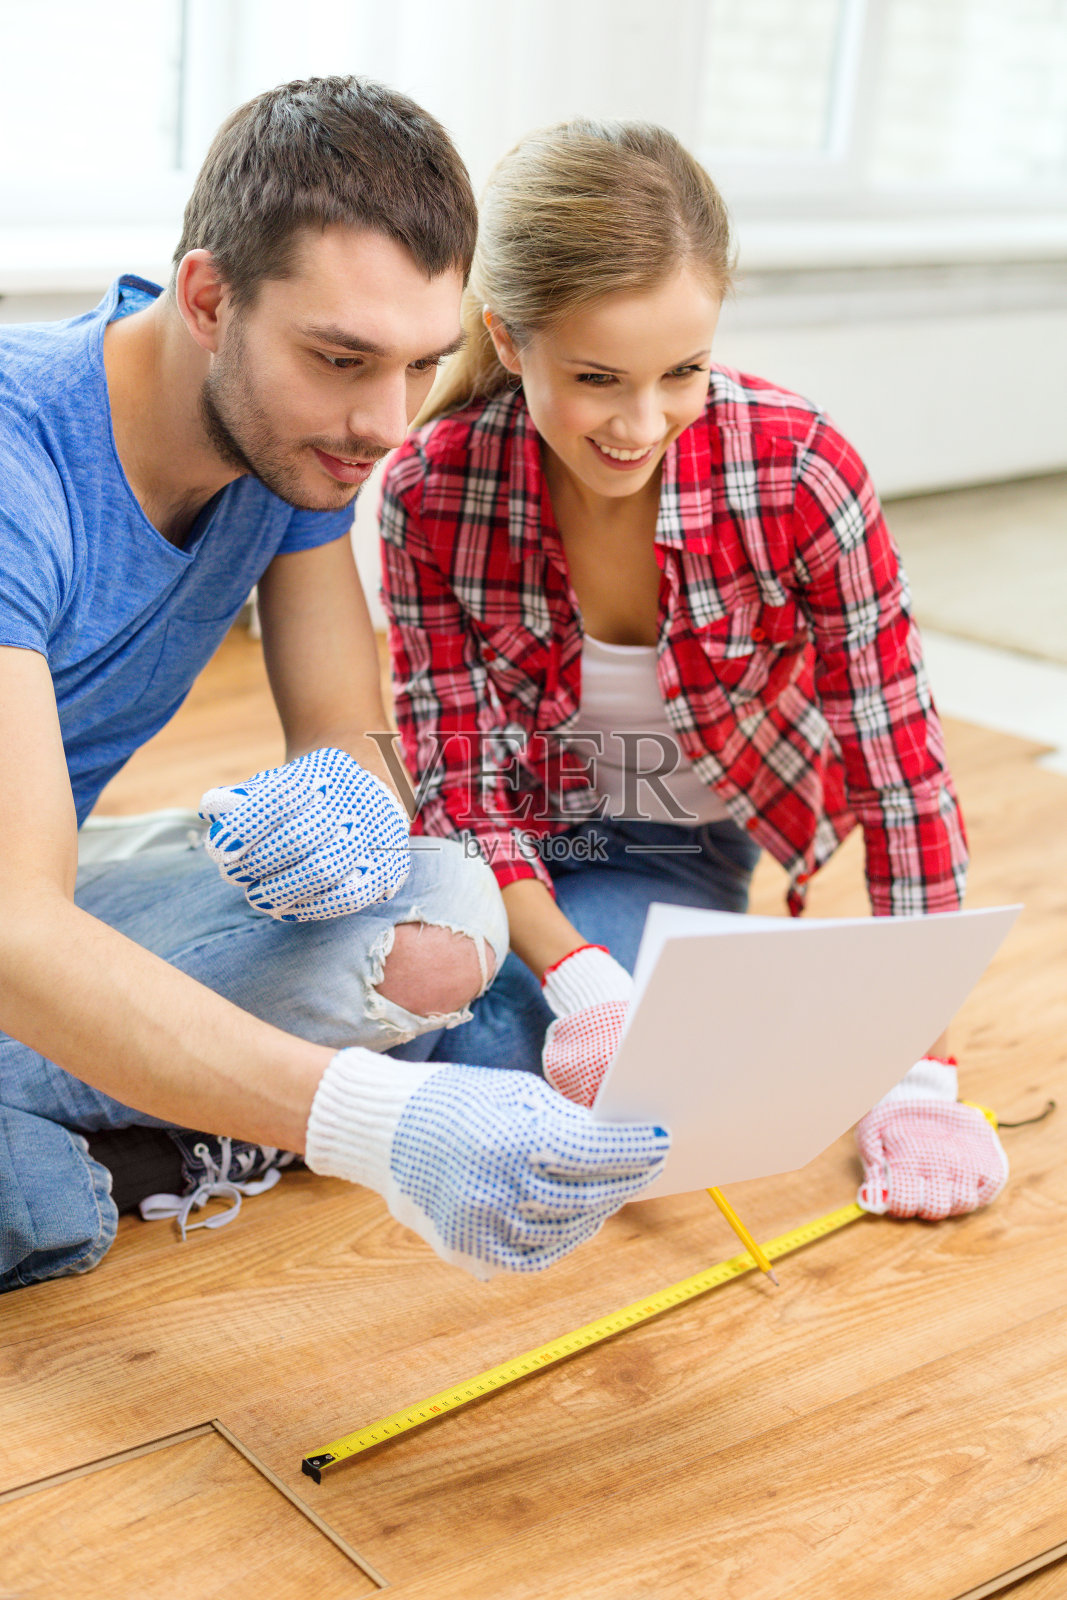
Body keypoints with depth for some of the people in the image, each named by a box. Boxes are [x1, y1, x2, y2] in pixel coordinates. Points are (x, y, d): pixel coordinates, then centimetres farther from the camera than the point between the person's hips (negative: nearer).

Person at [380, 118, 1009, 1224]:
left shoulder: (800, 476, -25)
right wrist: (577, 977, -32)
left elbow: (903, 774, -19)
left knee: (491, 1052, -25)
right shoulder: (432, 490, -21)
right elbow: (459, 778, -16)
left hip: (679, 852, -2)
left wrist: (915, 1076, -20)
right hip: (513, 846, 2)